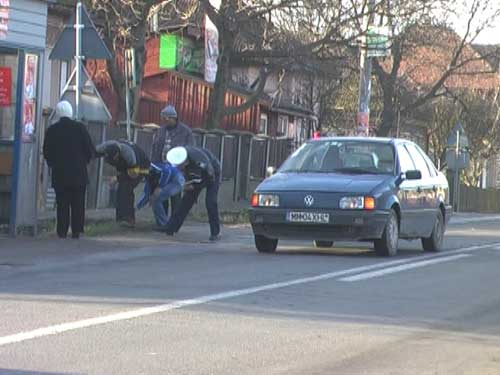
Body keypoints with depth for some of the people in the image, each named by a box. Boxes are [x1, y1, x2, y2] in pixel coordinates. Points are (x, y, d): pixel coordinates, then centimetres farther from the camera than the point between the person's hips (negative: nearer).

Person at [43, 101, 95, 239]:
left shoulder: (52, 130, -3)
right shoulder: (80, 128, -4)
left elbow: (46, 152, 3)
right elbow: (91, 150, -2)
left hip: (59, 173, 0)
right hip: (79, 173, 0)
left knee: (62, 204, 4)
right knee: (78, 204, 6)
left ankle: (62, 231, 0)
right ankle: (76, 231, 3)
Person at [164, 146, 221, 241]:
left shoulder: (201, 163, -44)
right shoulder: (179, 155, -25)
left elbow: (210, 179, -25)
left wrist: (194, 187, -25)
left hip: (213, 173, -5)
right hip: (197, 175, 5)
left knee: (210, 201, -21)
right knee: (187, 199, -2)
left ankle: (216, 233, -11)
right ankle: (169, 229, 0)